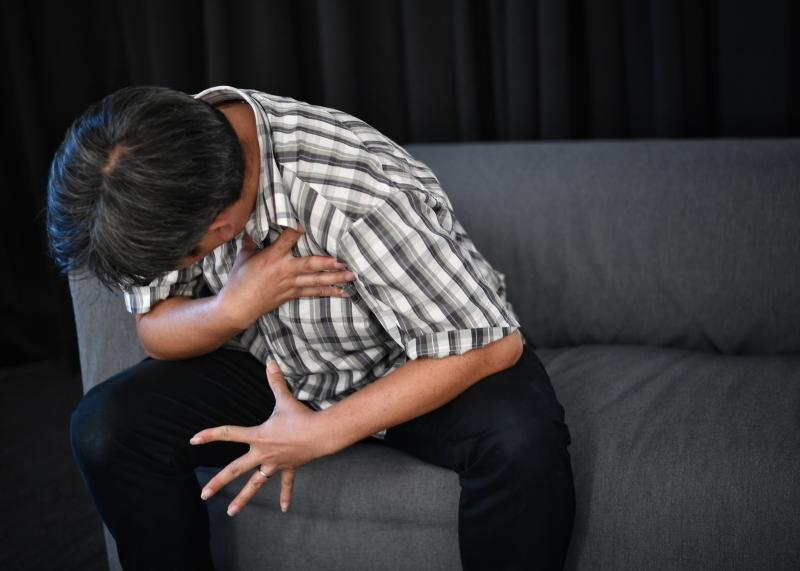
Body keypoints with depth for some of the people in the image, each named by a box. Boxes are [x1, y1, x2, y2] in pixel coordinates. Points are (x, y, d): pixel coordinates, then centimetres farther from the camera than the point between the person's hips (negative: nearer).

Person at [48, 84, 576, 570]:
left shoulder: (360, 196, -35)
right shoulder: (154, 165, -18)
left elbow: (492, 343, -29)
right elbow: (155, 330, -8)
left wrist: (321, 434, -30)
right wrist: (232, 309, -31)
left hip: (408, 369, -3)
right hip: (272, 369, 4)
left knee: (523, 442, -33)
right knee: (105, 428, -18)